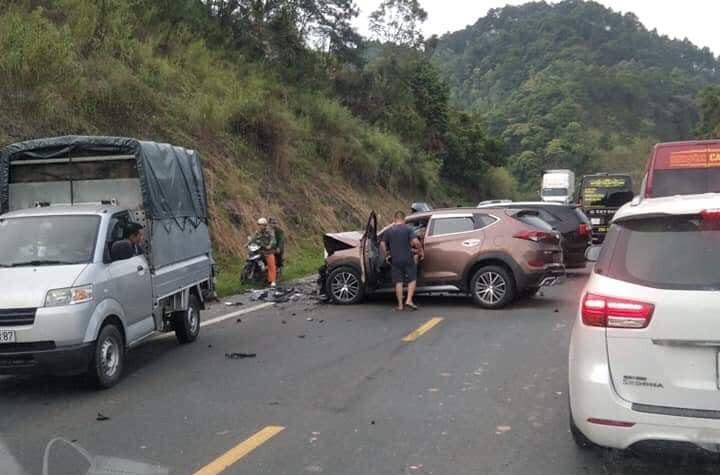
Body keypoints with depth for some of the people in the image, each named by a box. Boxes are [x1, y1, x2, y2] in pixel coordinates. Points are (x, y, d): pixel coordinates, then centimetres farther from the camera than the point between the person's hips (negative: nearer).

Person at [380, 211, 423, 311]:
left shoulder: (389, 231, 5)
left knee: (398, 282, 8)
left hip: (395, 260, 3)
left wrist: (386, 255, 13)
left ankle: (400, 305, 7)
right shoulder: (408, 229, -6)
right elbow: (415, 241, -16)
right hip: (408, 259, -3)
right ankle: (409, 300, -4)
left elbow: (382, 244, 2)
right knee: (412, 280, 10)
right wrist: (420, 251, -1)